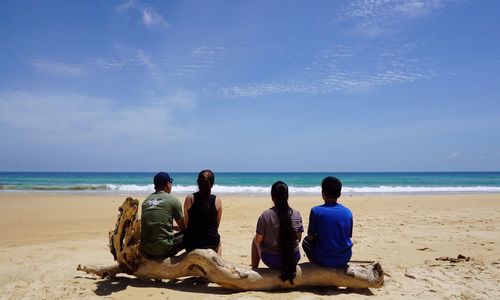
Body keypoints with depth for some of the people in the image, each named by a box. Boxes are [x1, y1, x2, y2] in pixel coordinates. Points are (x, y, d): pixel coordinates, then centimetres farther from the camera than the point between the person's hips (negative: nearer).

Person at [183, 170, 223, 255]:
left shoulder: (189, 198, -7)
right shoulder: (217, 200, -6)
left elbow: (186, 223, 1)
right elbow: (217, 225, 4)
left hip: (191, 243, 0)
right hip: (211, 243, 0)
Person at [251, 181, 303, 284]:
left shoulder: (265, 215, -16)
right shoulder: (296, 214, -6)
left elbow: (258, 240, -6)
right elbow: (298, 239, 5)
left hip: (272, 261, -3)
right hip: (293, 259, 3)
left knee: (255, 241, 24)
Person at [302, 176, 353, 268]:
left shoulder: (316, 211, -14)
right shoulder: (348, 212, -3)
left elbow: (311, 237, -6)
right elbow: (348, 236, 7)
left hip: (323, 259, -3)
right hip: (344, 259, 3)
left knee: (306, 241, 25)